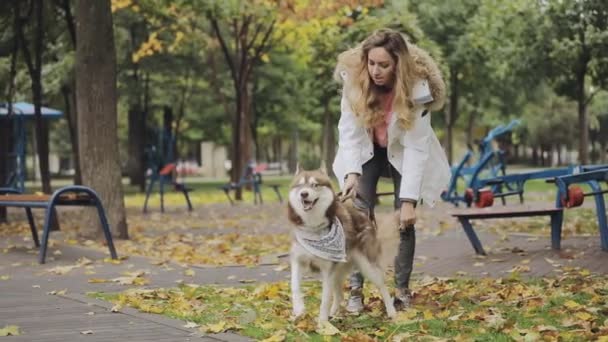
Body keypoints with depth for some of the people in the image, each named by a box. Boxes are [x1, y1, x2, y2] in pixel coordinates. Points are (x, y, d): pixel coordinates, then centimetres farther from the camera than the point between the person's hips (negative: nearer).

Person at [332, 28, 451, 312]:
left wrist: (409, 200, -35)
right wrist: (351, 173, -40)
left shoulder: (416, 87, -32)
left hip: (404, 153, -1)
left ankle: (402, 288, 4)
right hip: (366, 151, 1)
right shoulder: (354, 79, -26)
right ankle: (356, 289, -7)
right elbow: (349, 132, -24)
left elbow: (416, 147, -31)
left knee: (404, 220, -9)